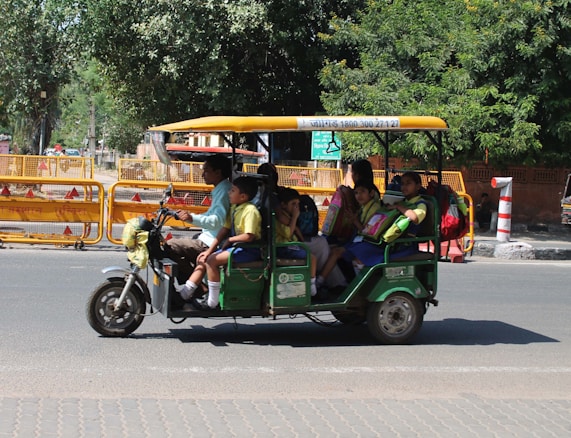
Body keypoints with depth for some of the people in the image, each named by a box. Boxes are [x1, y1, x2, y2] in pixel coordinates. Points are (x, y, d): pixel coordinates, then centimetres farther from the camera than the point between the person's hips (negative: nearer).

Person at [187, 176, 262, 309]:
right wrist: (210, 250, 4)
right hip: (236, 246, 10)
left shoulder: (250, 210, -19)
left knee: (212, 260, -22)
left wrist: (230, 240, -11)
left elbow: (249, 236, -26)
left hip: (249, 249, -10)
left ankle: (212, 302, -12)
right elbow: (224, 229, 10)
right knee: (203, 259, 6)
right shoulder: (234, 208, 9)